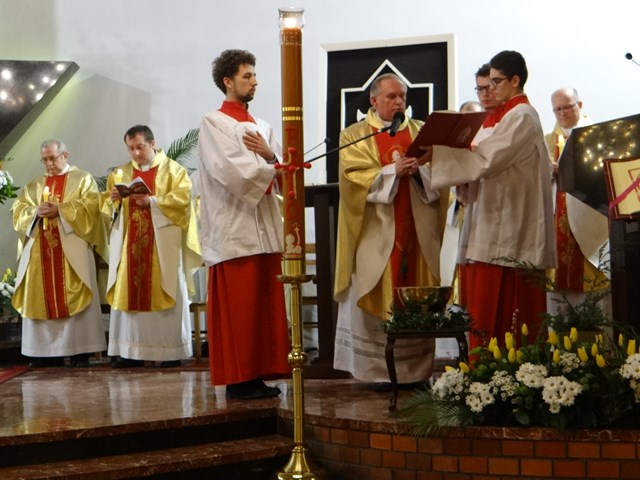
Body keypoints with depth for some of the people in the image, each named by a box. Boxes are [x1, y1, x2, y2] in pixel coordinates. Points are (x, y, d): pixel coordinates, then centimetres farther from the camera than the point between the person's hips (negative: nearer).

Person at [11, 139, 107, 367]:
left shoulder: (83, 180, 9)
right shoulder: (33, 185, 22)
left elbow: (89, 207, -6)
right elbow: (18, 209, 11)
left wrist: (59, 210, -15)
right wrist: (36, 212, -9)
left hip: (72, 250, -4)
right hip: (39, 251, 4)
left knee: (73, 298, -9)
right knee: (42, 299, 0)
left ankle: (79, 352, -9)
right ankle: (47, 352, 2)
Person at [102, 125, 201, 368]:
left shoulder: (173, 170, 4)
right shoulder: (120, 173, 16)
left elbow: (182, 199, -9)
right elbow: (107, 206, 13)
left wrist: (152, 201, -19)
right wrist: (113, 200, -8)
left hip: (163, 245, -4)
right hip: (130, 245, 4)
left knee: (165, 293, -3)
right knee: (128, 294, 0)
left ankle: (171, 350, 1)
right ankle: (131, 351, 4)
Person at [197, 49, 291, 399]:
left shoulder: (262, 126, 20)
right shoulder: (213, 123, 0)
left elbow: (282, 174, 12)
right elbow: (232, 172, -15)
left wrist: (268, 154, -7)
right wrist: (271, 167, -4)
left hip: (266, 229, 7)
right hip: (234, 231, -7)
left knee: (266, 306, 5)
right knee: (238, 309, -6)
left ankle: (259, 375, 10)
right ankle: (238, 380, 0)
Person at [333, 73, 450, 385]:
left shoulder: (422, 131, 14)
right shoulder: (354, 136, 5)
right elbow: (355, 177, -8)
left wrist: (417, 170, -17)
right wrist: (393, 171, -20)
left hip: (416, 231, 3)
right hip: (377, 232, -3)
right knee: (378, 299, -2)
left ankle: (417, 369, 10)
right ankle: (377, 369, 4)